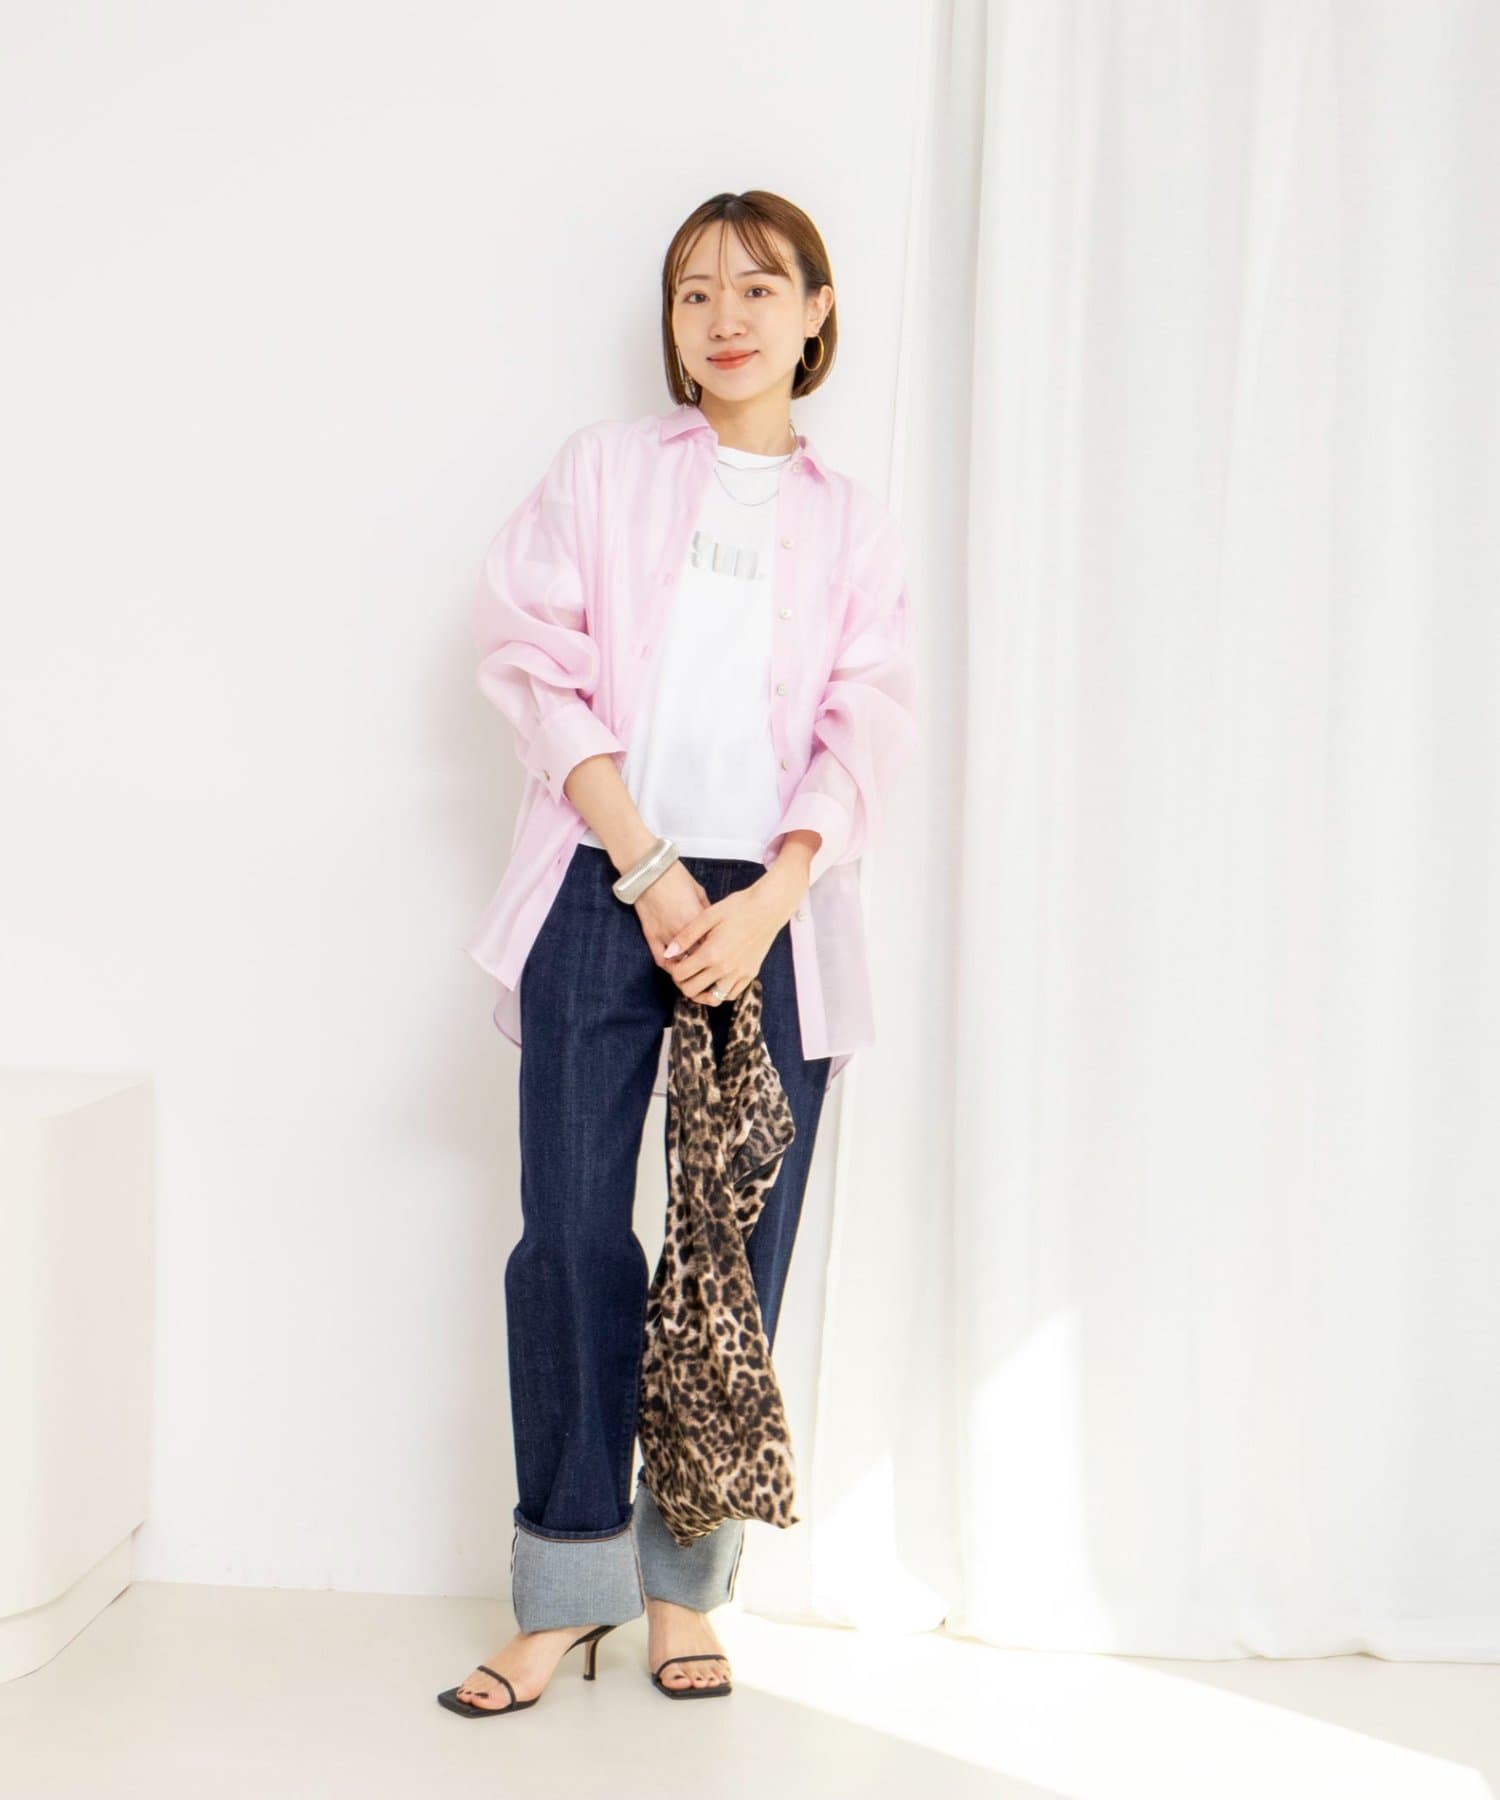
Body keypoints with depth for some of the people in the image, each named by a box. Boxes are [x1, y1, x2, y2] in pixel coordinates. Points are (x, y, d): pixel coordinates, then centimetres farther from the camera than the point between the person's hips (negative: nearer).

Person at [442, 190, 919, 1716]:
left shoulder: (855, 526, 14)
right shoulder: (603, 468, 11)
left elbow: (865, 736, 5)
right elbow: (536, 662, 0)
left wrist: (764, 902, -12)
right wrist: (649, 870, -10)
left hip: (775, 913, 1)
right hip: (602, 891, -1)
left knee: (743, 1247, 1)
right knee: (571, 1234, -6)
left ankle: (685, 1580, 14)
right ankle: (567, 1584, 6)